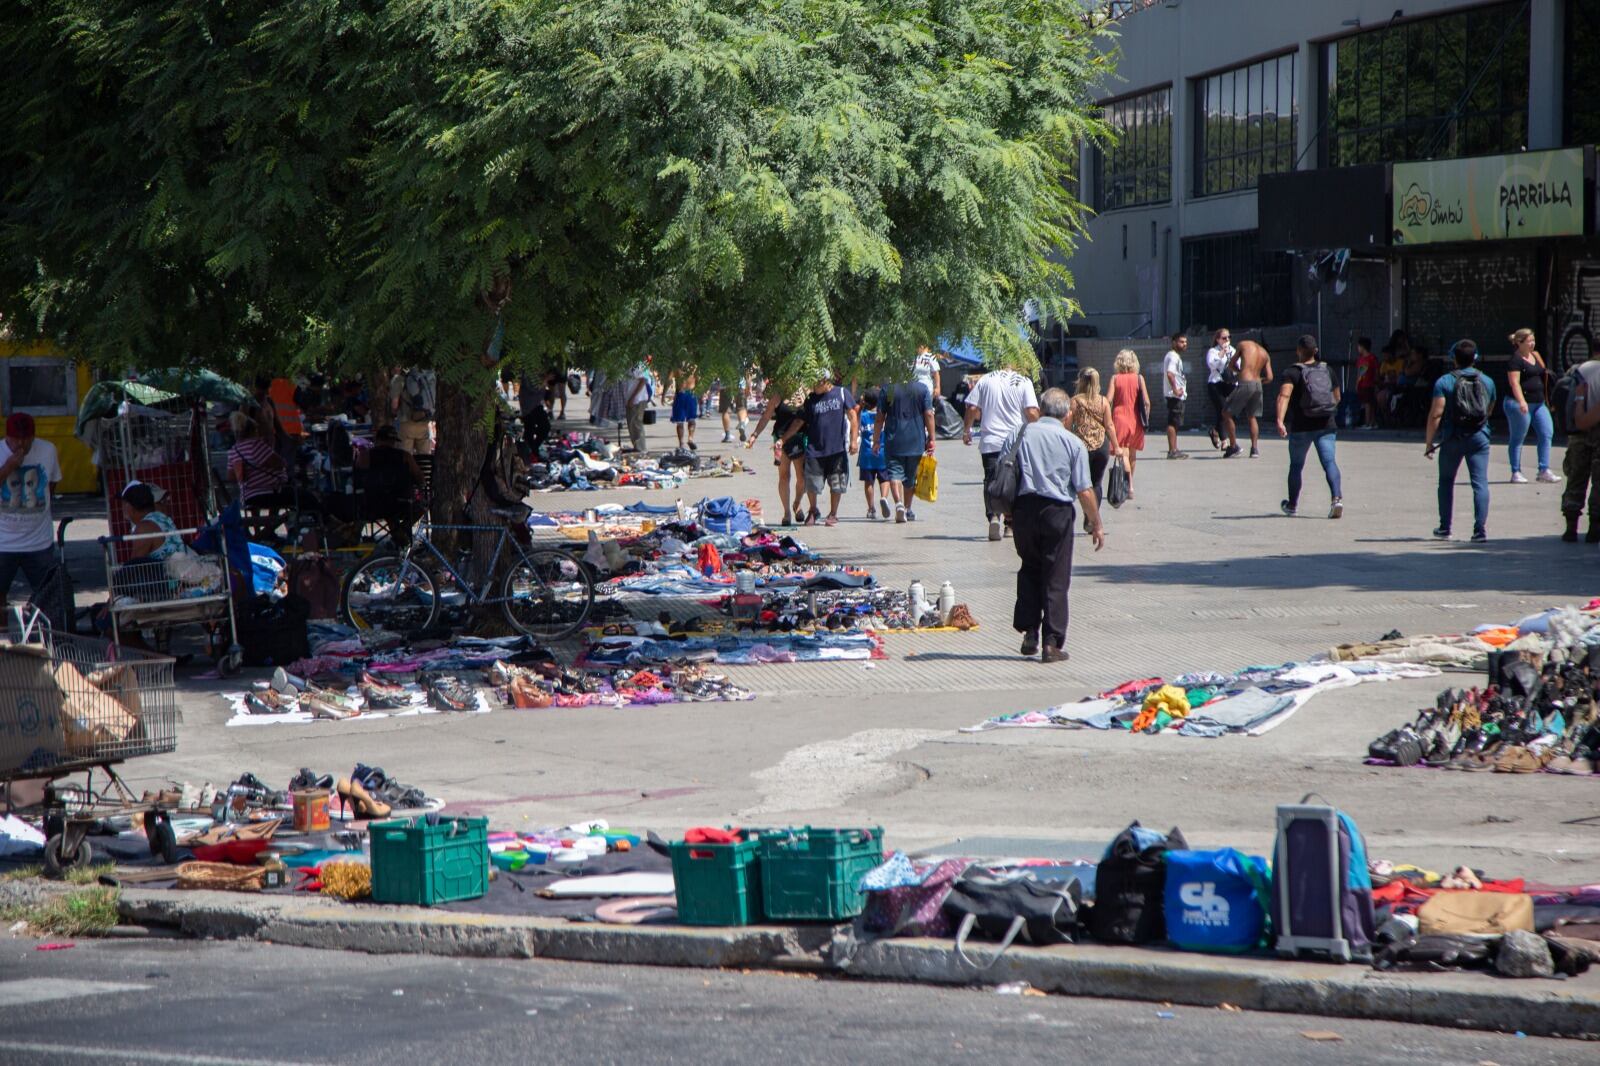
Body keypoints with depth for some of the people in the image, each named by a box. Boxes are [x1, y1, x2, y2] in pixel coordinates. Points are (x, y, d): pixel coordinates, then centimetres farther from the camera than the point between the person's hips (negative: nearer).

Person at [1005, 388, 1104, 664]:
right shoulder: (1073, 443, -1)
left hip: (1024, 508, 2)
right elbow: (1084, 491, -4)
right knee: (1056, 578, 3)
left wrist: (1008, 515, 16)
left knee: (1029, 569, 21)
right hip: (1057, 511, -2)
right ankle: (1051, 643, 1)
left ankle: (1029, 631, 15)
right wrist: (1096, 525, 6)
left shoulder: (1020, 436, 5)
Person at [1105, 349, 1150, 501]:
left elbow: (1108, 400, -10)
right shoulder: (1139, 378, -2)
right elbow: (1146, 402, -6)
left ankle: (1130, 486, -22)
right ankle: (1129, 484, 30)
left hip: (1119, 419, -2)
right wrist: (1145, 419, 7)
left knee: (1123, 454, -6)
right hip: (1135, 420, 2)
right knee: (1133, 455, 18)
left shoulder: (1115, 378, -5)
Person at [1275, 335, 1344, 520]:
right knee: (1329, 461, -7)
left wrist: (1280, 420, -30)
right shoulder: (1327, 370, 8)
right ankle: (1337, 498, -30)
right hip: (1326, 425, 2)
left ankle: (1292, 505, 28)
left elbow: (1284, 395, -22)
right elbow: (1337, 398, 18)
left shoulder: (1293, 372, -6)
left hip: (1301, 427, -2)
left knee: (1296, 465, 15)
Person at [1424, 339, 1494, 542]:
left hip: (1452, 439, -1)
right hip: (1479, 437, 2)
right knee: (1480, 483, -3)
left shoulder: (1444, 381, -4)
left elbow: (1436, 413, -11)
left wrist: (1429, 441, -6)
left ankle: (1444, 528, 19)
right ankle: (1480, 529, -14)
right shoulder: (1487, 382, 8)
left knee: (1446, 481, 15)